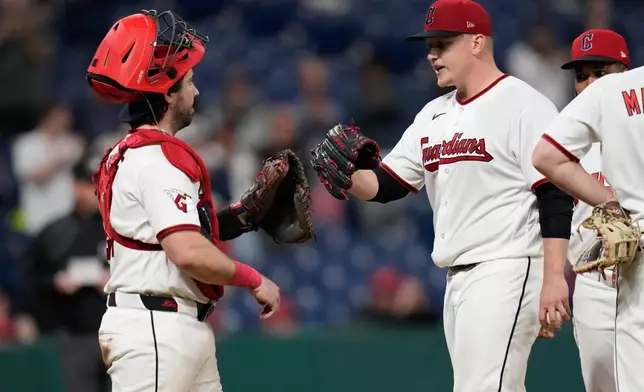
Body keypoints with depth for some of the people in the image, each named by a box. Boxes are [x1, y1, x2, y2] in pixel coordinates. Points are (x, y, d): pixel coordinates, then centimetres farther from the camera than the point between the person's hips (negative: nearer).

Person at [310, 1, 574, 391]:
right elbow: (385, 185, 16)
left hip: (506, 271, -9)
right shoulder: (434, 115, 17)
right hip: (457, 280, 9)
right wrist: (348, 177, -6)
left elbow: (556, 197, -14)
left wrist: (554, 278, -21)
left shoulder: (524, 105, -8)